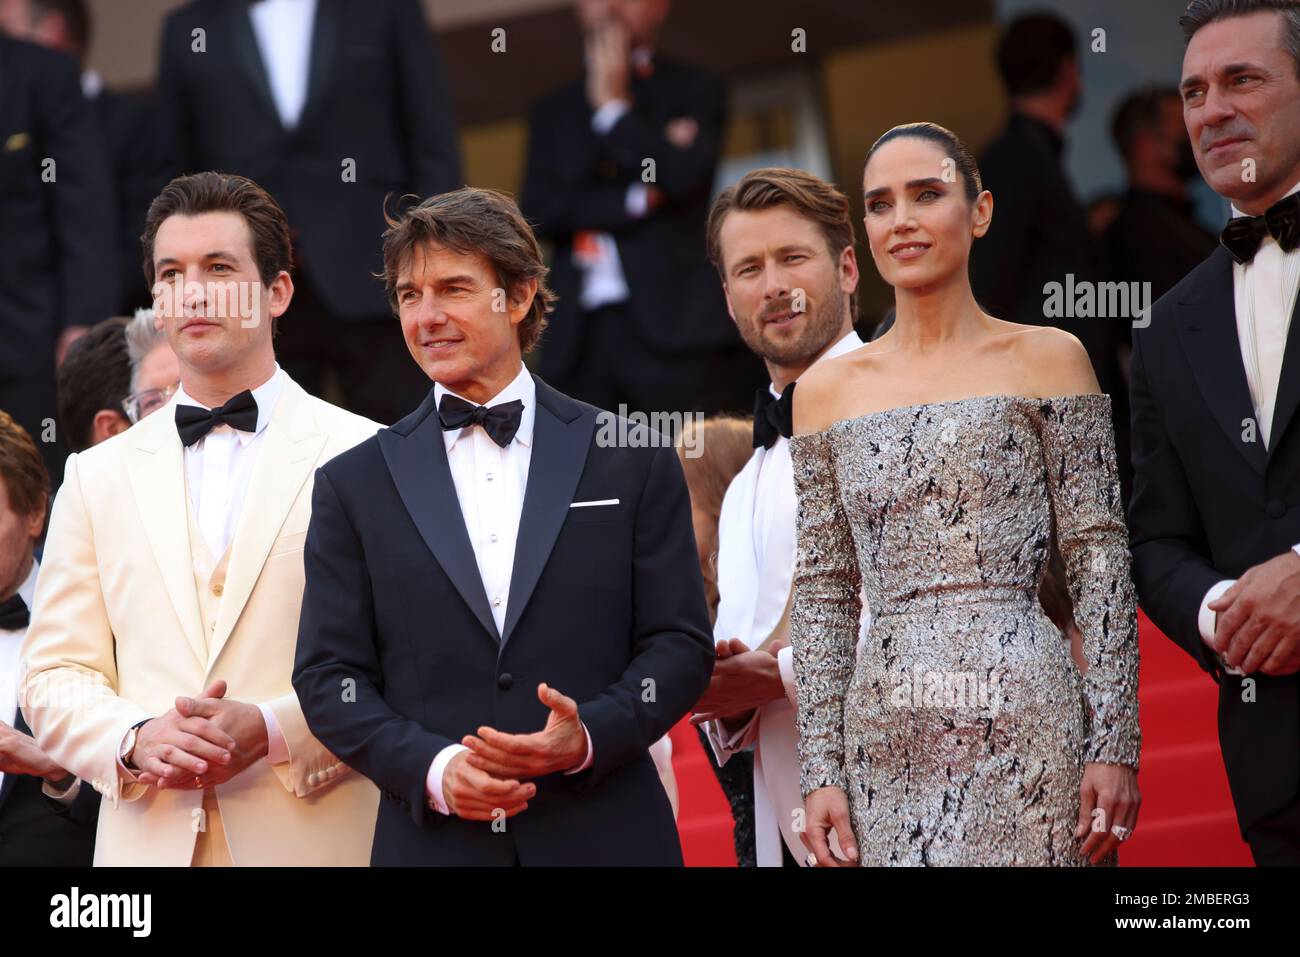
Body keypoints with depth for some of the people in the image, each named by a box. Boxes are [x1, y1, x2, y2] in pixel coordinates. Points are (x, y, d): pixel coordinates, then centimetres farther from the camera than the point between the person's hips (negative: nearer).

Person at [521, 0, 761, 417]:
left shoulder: (694, 90, 11)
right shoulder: (553, 112, 19)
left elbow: (686, 174, -7)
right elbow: (539, 210, 5)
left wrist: (613, 106, 1)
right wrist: (638, 198, -6)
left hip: (673, 323, -3)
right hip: (581, 334, 3)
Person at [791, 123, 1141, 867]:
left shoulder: (1045, 359, 3)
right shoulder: (828, 389, 12)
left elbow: (1102, 562, -1)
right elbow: (823, 595, 12)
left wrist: (1114, 744, -8)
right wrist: (821, 769, 5)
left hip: (1023, 717, -3)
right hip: (887, 739, 3)